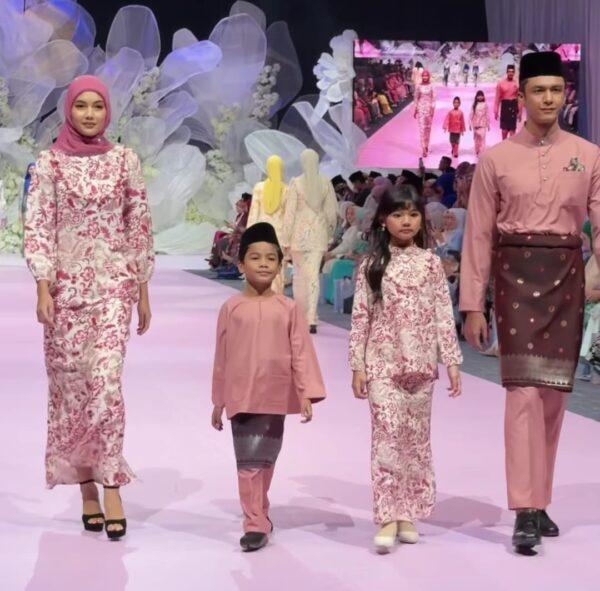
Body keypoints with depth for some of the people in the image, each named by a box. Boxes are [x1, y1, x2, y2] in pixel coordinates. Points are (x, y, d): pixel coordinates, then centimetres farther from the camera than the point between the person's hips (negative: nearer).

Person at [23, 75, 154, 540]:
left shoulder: (125, 160, 5)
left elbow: (140, 227, 8)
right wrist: (43, 288, -10)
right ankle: (86, 487, 16)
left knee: (106, 383, -14)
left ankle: (111, 489, -9)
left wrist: (143, 289, 6)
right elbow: (38, 228, -1)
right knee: (70, 386, 4)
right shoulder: (50, 163, 2)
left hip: (114, 285, 0)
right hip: (66, 287, 1)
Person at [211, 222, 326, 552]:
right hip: (241, 397, -1)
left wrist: (307, 393, -9)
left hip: (275, 397, 1)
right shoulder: (232, 308, -1)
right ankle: (256, 524, 4)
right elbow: (221, 357, 4)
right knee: (248, 462, -1)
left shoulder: (288, 308, -1)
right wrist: (218, 402, 7)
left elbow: (301, 352, -2)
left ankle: (258, 514, 27)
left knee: (266, 459, 12)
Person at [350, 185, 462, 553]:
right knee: (387, 436, -8)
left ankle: (408, 514, 16)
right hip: (383, 364, -2)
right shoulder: (372, 265, 1)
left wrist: (452, 361, -1)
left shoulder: (431, 263, 3)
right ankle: (388, 517, -6)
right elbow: (360, 317, 1)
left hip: (421, 364, 2)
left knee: (417, 438, 7)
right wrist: (358, 365, -3)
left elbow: (444, 315, 3)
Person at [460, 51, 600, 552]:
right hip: (516, 272, -2)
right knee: (524, 389, -11)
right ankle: (526, 511, -12)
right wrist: (473, 305, -1)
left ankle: (540, 502, 19)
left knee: (555, 392, 8)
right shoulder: (496, 158, 1)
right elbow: (479, 235, 2)